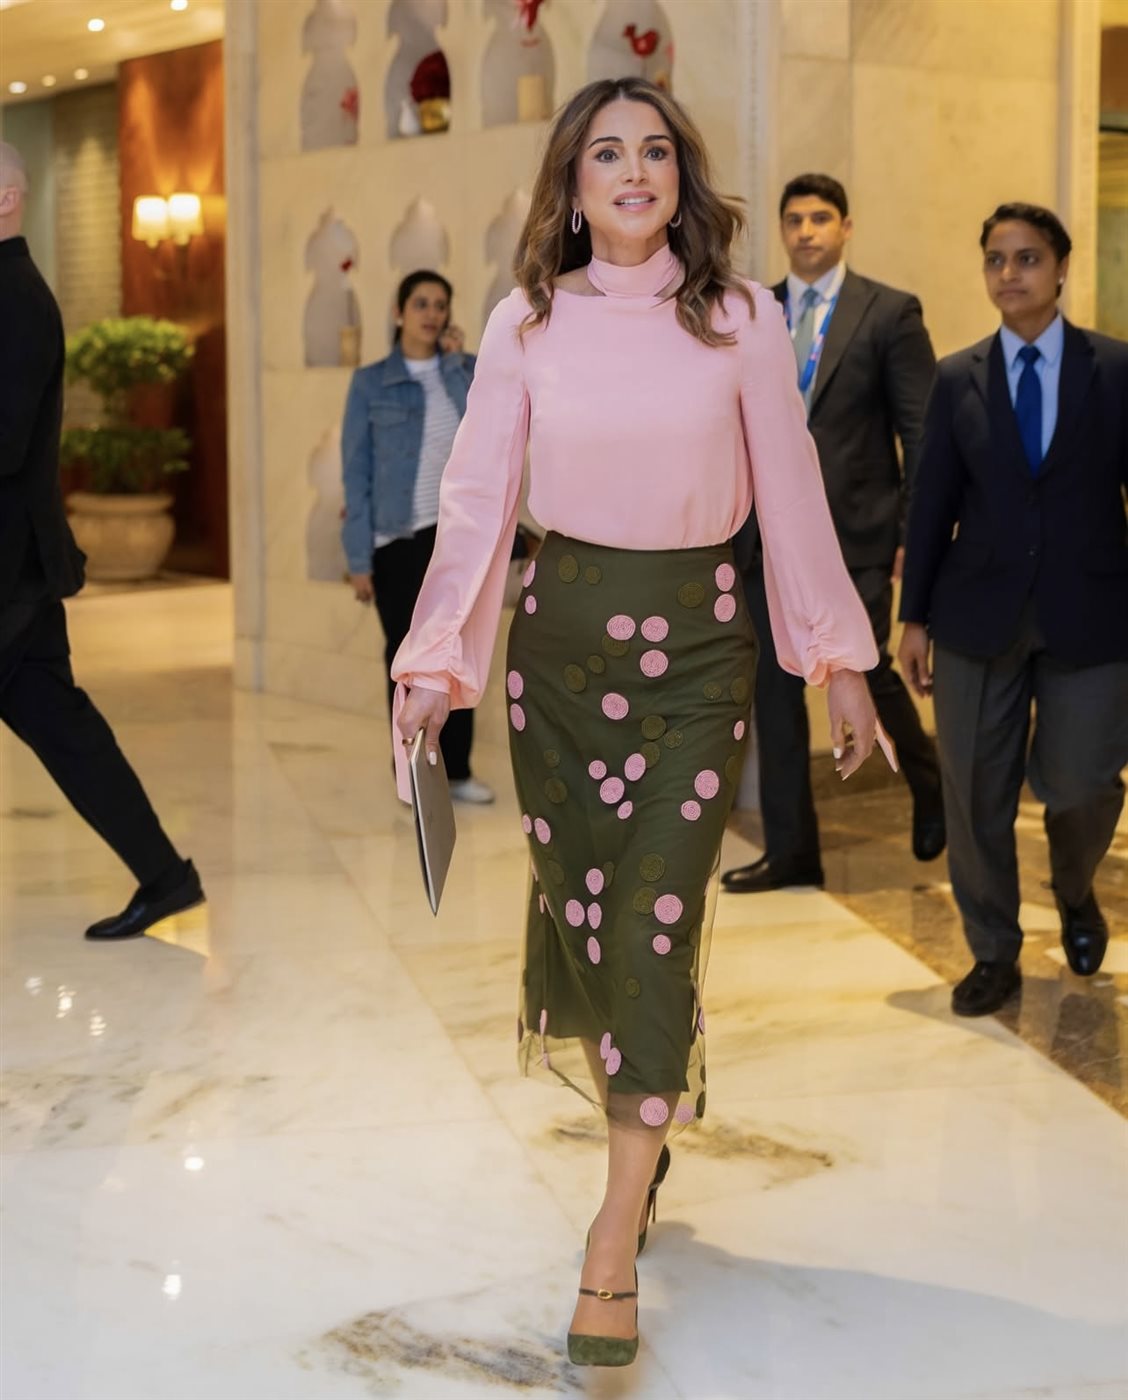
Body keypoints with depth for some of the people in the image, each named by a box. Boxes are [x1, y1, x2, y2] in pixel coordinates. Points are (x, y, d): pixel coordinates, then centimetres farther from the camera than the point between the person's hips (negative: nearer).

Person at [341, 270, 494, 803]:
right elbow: (356, 473, -4)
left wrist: (457, 360, -9)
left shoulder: (469, 370, 6)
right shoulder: (371, 383, -3)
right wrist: (359, 559, -9)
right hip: (399, 540, -3)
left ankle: (457, 770, 17)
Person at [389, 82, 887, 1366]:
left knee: (656, 919, -7)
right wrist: (435, 662, -7)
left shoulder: (742, 319, -1)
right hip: (560, 632, 2)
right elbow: (477, 498, 0)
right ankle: (638, 1126, 35)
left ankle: (611, 1256, -2)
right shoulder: (526, 324, 1)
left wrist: (839, 661, 6)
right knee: (575, 899, 8)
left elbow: (791, 495, 3)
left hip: (696, 643, -2)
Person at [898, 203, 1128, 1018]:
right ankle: (994, 954, 21)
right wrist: (916, 616, 4)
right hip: (979, 614, 2)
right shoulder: (958, 380, 6)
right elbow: (932, 502, 7)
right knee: (976, 794, 4)